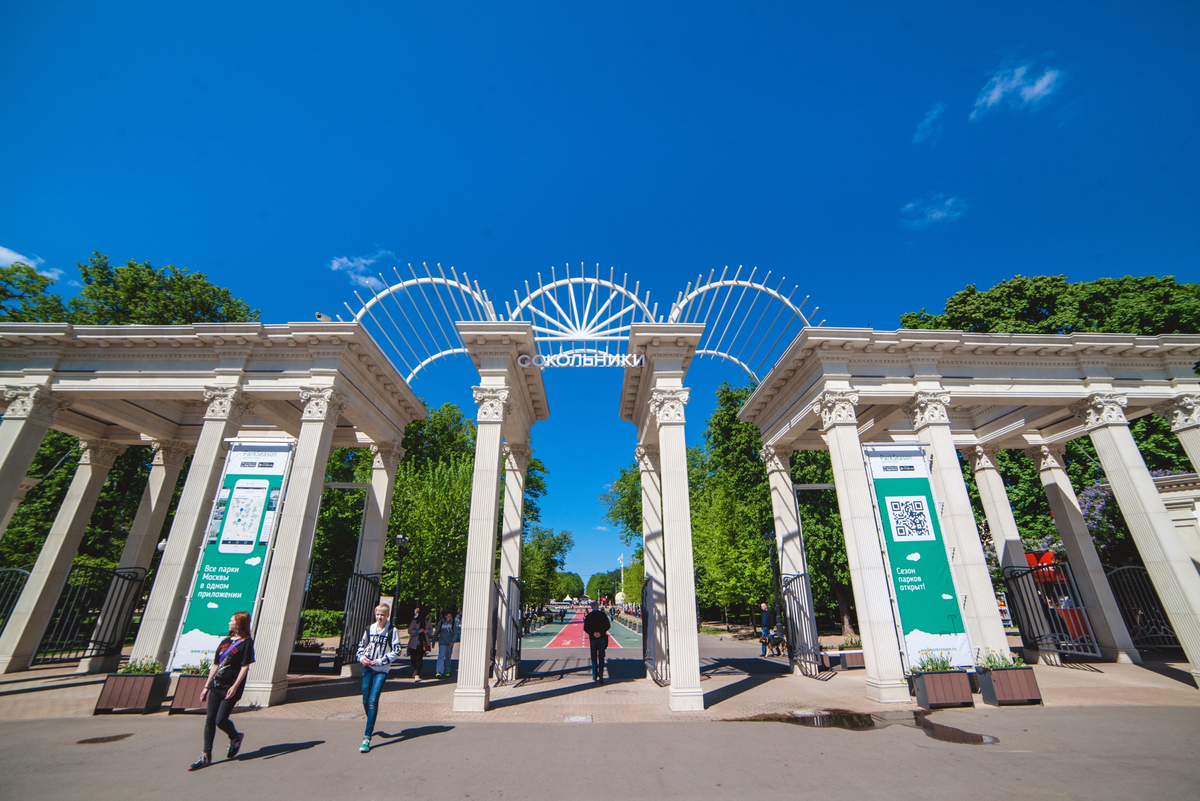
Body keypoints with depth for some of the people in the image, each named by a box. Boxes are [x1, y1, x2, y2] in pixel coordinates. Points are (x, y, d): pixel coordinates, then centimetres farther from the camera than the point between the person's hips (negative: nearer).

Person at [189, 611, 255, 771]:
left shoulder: (246, 643, -9)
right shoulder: (225, 642, 14)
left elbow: (245, 667, -14)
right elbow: (215, 665, 18)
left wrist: (235, 686, -21)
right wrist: (206, 687, 15)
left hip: (230, 688, -7)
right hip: (216, 686, 7)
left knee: (220, 720, -6)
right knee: (209, 719, 5)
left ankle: (236, 737, 23)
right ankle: (206, 756, 15)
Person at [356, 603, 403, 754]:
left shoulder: (393, 631, -8)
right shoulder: (369, 629, 4)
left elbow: (396, 652, -8)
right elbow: (361, 645, 16)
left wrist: (380, 661, -14)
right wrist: (361, 657, -3)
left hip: (381, 670, -4)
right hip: (367, 668, 4)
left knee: (373, 701, -13)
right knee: (365, 701, 12)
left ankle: (367, 737, -8)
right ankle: (371, 726, 38)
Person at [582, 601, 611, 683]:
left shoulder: (588, 615, -3)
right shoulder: (603, 614, -1)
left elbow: (585, 628, -7)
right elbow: (607, 625, -4)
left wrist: (593, 633, -9)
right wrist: (601, 632, -7)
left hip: (593, 639, 0)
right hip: (602, 638, 0)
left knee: (594, 658, 13)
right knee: (601, 657, 5)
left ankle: (595, 676, 17)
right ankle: (600, 673, -13)